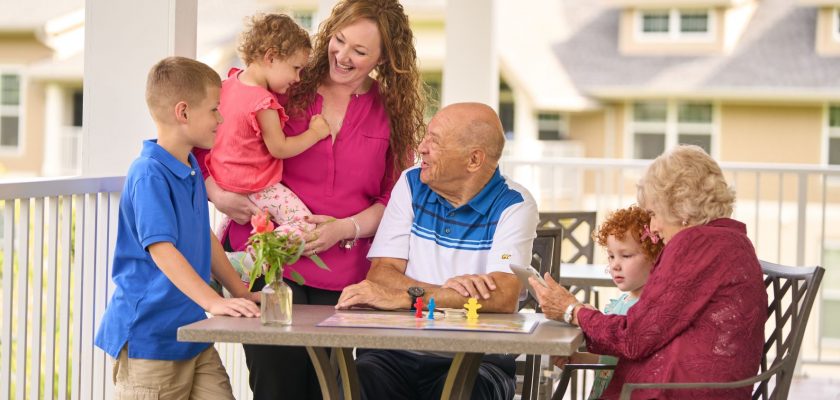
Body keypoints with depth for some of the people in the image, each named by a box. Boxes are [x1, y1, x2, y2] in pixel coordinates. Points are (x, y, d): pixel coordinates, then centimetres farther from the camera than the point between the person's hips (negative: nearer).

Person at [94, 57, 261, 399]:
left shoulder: (192, 170, 12)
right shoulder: (150, 174, -18)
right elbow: (162, 249, -26)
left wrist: (240, 292, 18)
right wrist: (213, 301, -31)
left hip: (193, 332, 9)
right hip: (150, 335, -9)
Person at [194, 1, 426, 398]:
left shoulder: (393, 115, 7)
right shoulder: (285, 88, 2)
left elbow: (393, 200, 5)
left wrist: (344, 229, -12)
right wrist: (217, 193, -11)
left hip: (340, 280, 2)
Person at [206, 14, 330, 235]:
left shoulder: (230, 82, 0)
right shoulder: (263, 103, -26)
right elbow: (279, 149, -18)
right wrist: (315, 133, -8)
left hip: (221, 175, 9)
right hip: (253, 187, -9)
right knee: (303, 224, -14)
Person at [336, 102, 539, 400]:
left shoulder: (514, 205, -2)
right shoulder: (411, 184, 10)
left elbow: (504, 297, -17)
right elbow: (380, 273, 2)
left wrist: (403, 297, -21)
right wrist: (445, 291, -17)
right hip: (397, 352, 2)